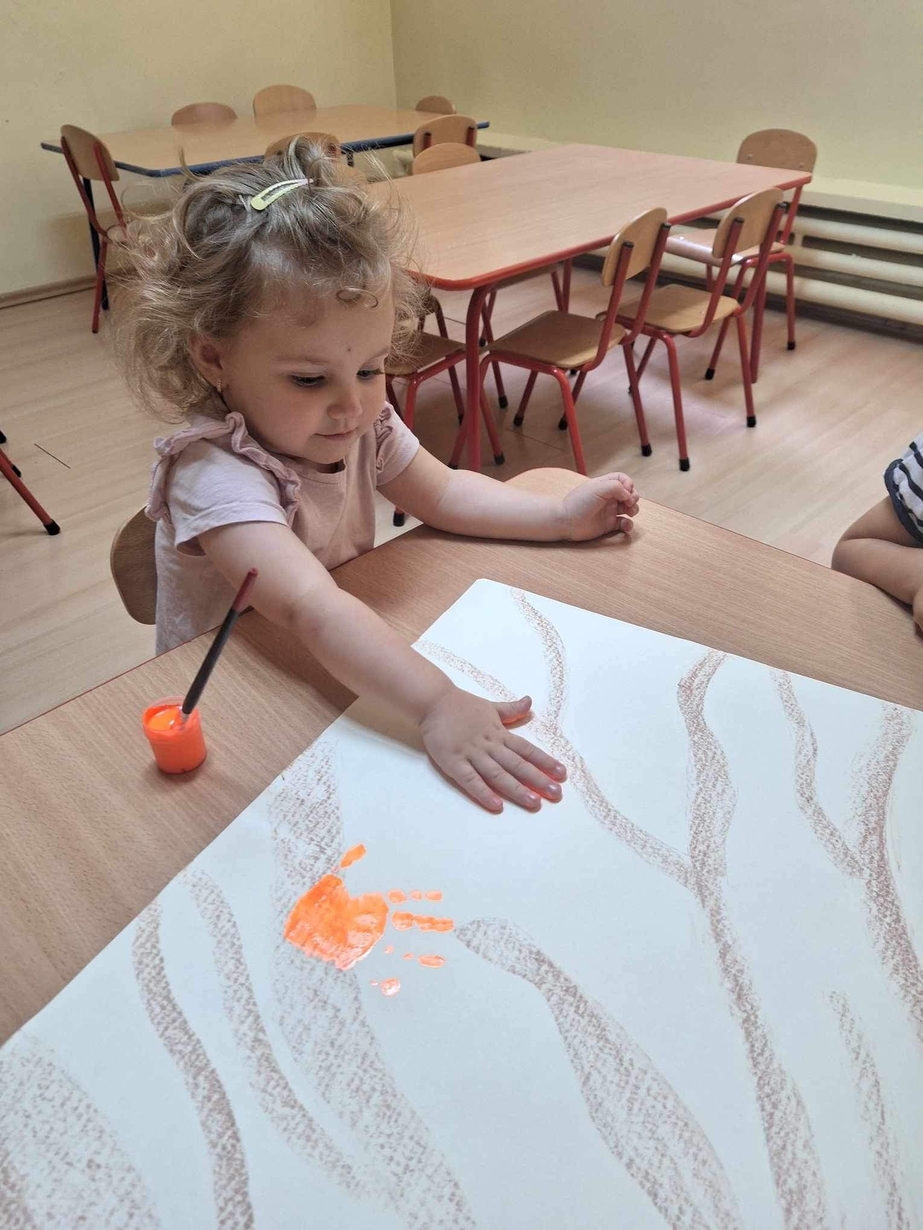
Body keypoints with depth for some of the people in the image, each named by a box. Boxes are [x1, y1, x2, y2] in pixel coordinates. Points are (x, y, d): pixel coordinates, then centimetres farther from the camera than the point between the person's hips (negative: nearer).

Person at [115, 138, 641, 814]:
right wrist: (438, 703, -56)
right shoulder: (213, 471, -31)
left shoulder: (363, 422, -9)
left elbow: (442, 492, 6)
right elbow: (310, 607, -45)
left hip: (348, 669, 7)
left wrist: (563, 516, -4)